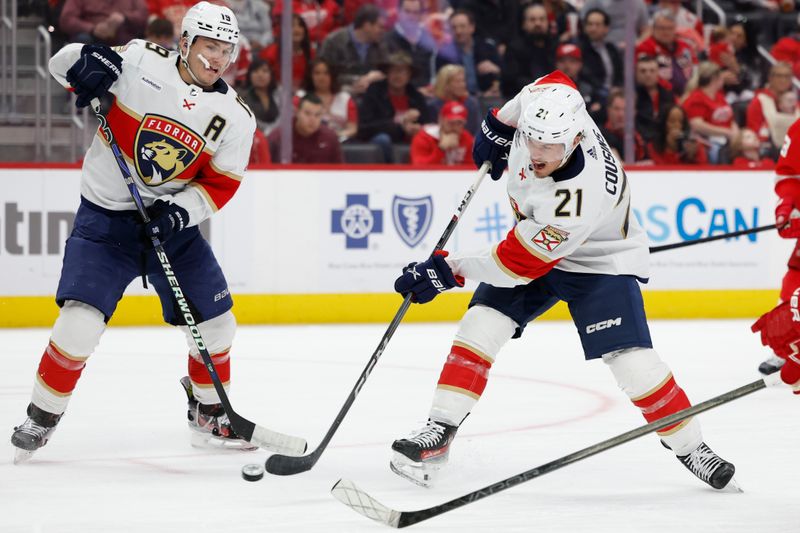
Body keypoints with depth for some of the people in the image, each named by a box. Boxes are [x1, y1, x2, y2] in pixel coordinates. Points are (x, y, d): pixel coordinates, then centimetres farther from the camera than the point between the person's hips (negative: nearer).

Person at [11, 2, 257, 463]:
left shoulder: (236, 118, -4)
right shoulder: (139, 62, -12)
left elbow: (220, 184, -2)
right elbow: (63, 62, -2)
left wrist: (182, 210, -18)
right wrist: (85, 63, -25)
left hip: (173, 221, 4)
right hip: (105, 218, -4)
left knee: (215, 322, 5)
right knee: (81, 321, -17)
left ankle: (210, 416, 28)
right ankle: (42, 417, 1)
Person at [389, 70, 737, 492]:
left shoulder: (580, 199, -41)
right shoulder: (544, 103, -27)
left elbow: (521, 263, -31)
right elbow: (555, 82, 1)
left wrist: (448, 272, -26)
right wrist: (497, 125, 8)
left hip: (600, 260, -6)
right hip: (534, 237, 7)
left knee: (631, 361, -18)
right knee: (481, 324, -10)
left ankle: (689, 445, 1)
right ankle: (439, 432, -7)